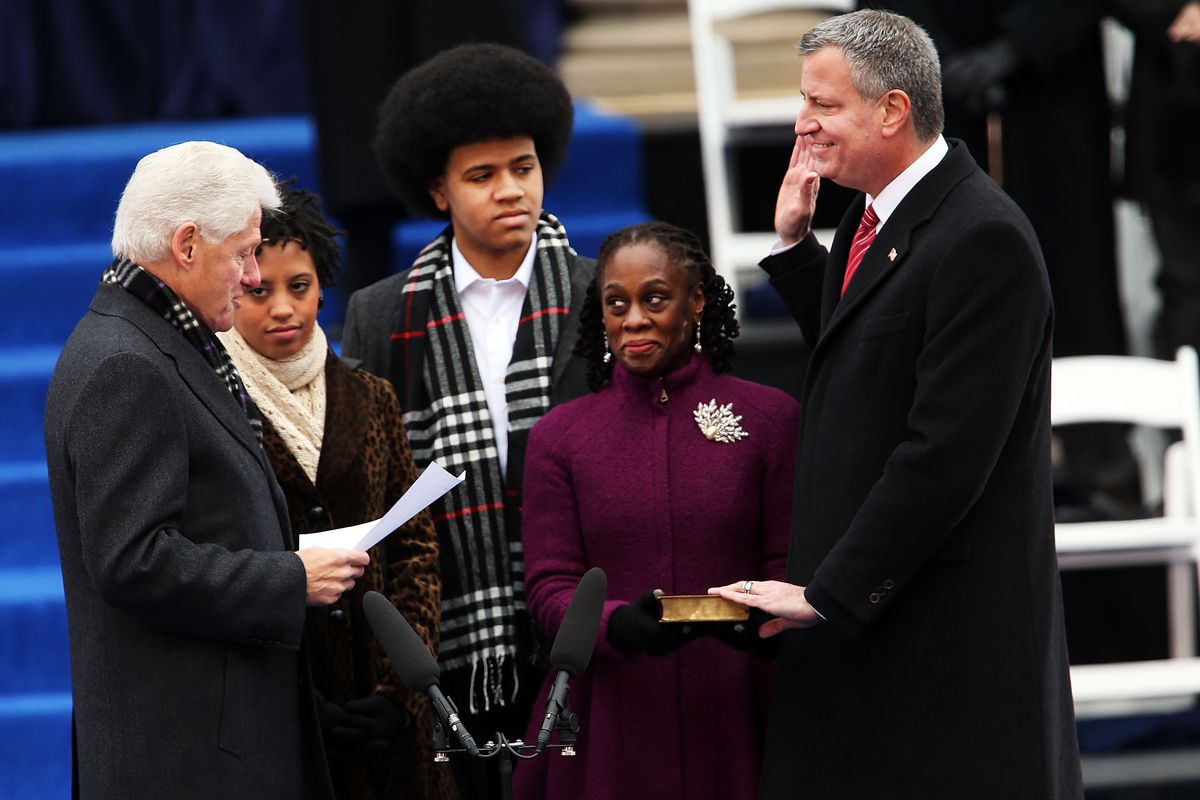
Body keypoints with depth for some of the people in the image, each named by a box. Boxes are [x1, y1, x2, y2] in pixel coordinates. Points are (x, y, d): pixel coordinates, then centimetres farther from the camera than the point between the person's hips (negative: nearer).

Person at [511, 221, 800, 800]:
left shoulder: (769, 418, 4)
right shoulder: (560, 436, 7)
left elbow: (789, 569, 2)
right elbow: (549, 586, 1)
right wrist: (618, 626, -19)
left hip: (729, 723, -1)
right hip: (609, 725, 1)